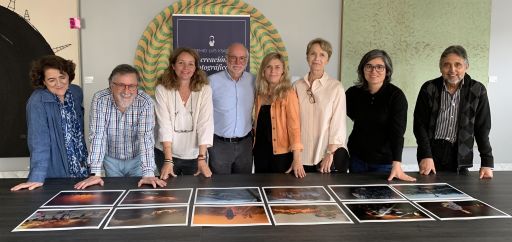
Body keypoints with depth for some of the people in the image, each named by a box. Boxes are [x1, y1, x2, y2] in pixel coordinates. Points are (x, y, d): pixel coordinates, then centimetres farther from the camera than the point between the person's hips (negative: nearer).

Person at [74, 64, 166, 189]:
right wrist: (95, 173, -30)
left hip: (137, 159, -1)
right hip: (111, 159, 1)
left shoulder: (145, 102, -22)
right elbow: (97, 135, -23)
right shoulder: (100, 99, -20)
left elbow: (146, 137, -28)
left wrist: (148, 174, -38)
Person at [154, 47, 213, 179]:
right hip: (167, 154, 0)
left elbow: (205, 124, -13)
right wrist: (168, 161, -21)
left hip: (195, 156, 1)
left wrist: (202, 159, -22)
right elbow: (164, 125, -15)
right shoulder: (162, 89, -8)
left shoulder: (204, 90, -6)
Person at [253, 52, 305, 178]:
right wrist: (254, 147, 2)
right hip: (260, 152, 5)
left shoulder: (288, 94, -9)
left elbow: (294, 125, -15)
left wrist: (297, 159, -21)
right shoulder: (260, 95, 7)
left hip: (281, 153, -5)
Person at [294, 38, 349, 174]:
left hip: (329, 155, -2)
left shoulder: (336, 87, -4)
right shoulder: (297, 86, 4)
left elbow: (338, 123, -5)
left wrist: (330, 154, -9)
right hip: (302, 156, 2)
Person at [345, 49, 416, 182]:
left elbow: (397, 132, -21)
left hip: (384, 162, -3)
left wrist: (396, 165, -30)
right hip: (357, 158, 3)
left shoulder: (396, 96, -14)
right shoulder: (353, 93, -4)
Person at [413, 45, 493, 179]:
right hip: (433, 152, 0)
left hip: (461, 156, 1)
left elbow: (482, 129, 2)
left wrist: (487, 162, -2)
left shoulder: (477, 90, -2)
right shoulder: (429, 88, -3)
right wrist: (426, 156, -12)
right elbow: (419, 124, -2)